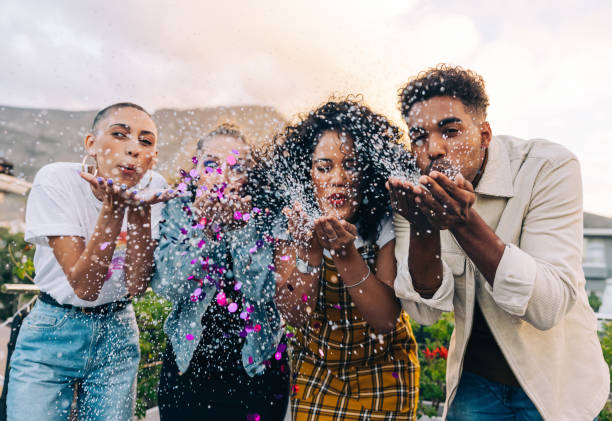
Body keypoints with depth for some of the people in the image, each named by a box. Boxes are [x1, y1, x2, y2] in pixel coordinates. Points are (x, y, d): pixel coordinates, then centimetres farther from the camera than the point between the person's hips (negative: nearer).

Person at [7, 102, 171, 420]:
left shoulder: (153, 186, -10)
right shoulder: (56, 180, -17)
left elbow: (136, 285, -15)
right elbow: (85, 287, -22)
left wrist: (139, 209, -25)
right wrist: (113, 207, -31)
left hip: (118, 333, 2)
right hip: (52, 333, -2)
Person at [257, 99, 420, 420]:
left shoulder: (386, 224, -19)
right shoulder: (294, 225, -13)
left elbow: (386, 318, -24)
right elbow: (294, 315, -18)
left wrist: (346, 252, -37)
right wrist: (310, 249, -33)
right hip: (315, 371, 2)